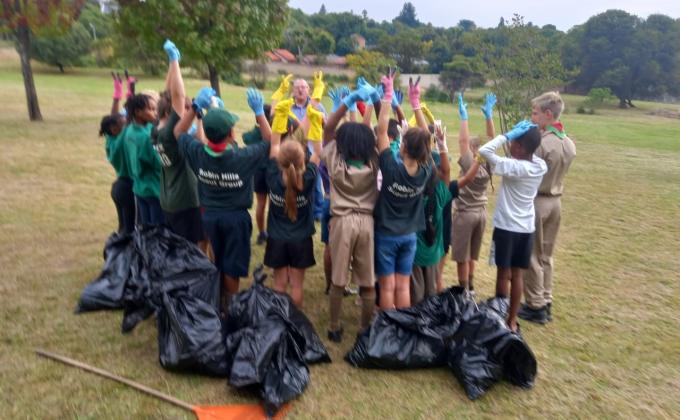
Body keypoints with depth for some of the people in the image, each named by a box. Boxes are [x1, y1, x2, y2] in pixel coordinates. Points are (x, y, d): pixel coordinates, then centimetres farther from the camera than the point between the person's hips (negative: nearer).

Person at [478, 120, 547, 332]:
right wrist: (523, 134, 2)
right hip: (526, 228, 6)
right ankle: (512, 320, 21)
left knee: (503, 274, 7)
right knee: (517, 275, 13)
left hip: (506, 227, -6)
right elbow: (531, 151, 19)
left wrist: (508, 134, -18)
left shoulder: (513, 166, -22)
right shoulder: (541, 165, -2)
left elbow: (484, 150, -25)